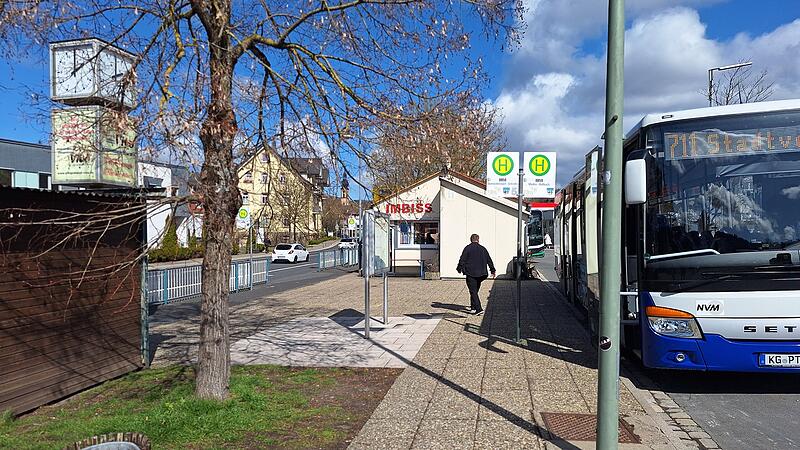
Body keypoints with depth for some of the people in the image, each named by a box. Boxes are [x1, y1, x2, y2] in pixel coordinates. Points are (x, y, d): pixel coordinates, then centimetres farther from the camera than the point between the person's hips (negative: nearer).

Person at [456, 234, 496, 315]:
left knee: (473, 291, -5)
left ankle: (478, 309, -14)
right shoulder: (483, 249, 9)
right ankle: (473, 307, 29)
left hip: (471, 274, -5)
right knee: (475, 290, 19)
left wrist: (459, 269, 4)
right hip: (480, 274, 5)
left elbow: (462, 260, -8)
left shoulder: (467, 248, -5)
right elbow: (489, 261, 14)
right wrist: (493, 271, 23)